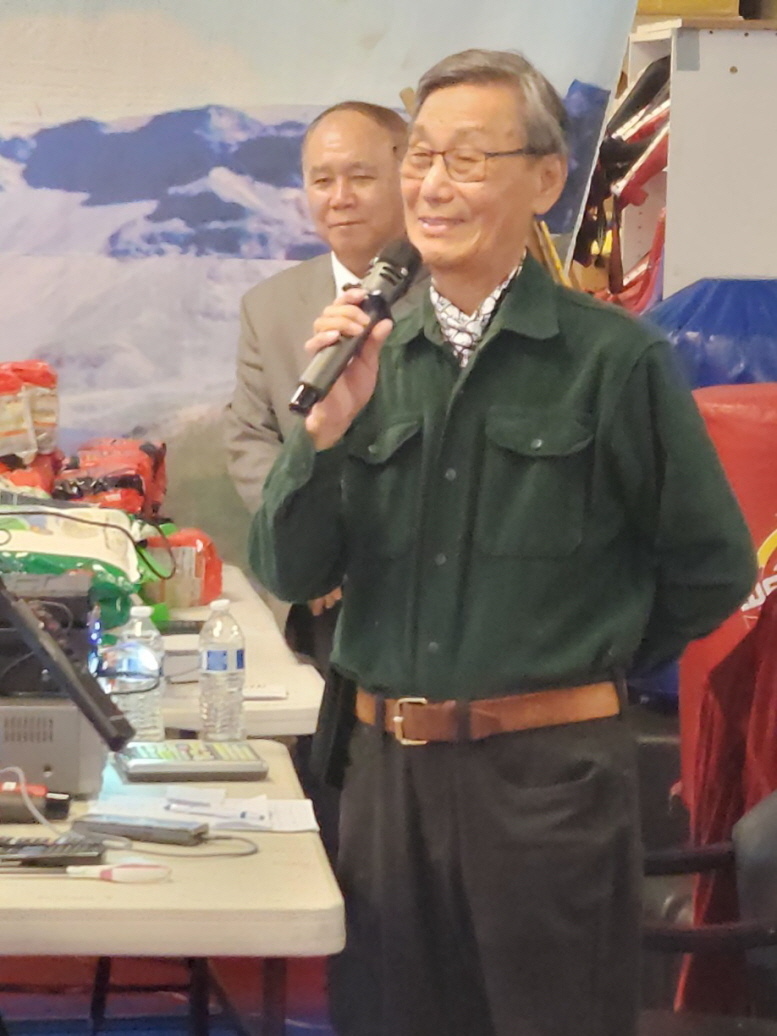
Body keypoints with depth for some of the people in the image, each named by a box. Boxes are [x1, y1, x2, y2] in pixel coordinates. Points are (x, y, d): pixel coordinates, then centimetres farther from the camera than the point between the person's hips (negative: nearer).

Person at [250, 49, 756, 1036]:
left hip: (548, 770, -4)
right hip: (388, 765, 4)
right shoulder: (375, 356, 6)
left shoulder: (612, 356, -7)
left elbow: (712, 568, -1)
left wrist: (586, 664, 7)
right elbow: (290, 574, 3)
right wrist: (329, 423, -11)